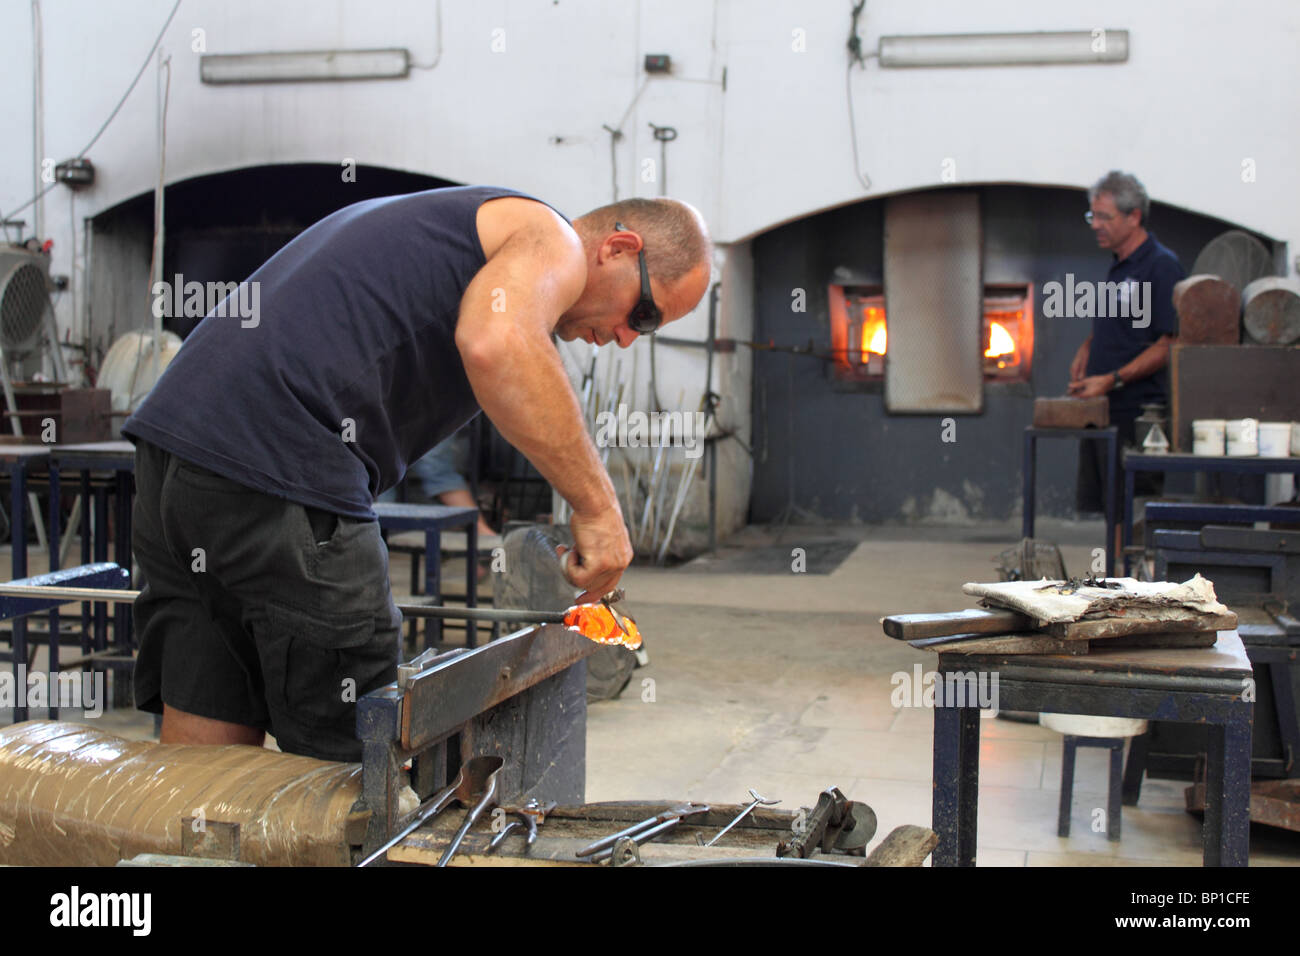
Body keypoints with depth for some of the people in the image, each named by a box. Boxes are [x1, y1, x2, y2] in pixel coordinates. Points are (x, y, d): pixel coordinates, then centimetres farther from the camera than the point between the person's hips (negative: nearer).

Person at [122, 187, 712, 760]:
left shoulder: (450, 217, 30)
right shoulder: (549, 240, 1)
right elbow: (494, 344, -23)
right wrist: (597, 504, -16)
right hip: (276, 475, -9)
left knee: (203, 752, 12)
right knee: (357, 763, -1)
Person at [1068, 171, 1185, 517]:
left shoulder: (1161, 265, -11)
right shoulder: (1118, 266, 17)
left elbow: (1167, 345, -16)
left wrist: (1112, 380, -22)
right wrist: (1088, 346, 10)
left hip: (1136, 413, -9)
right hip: (1100, 410, 9)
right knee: (1097, 506, 9)